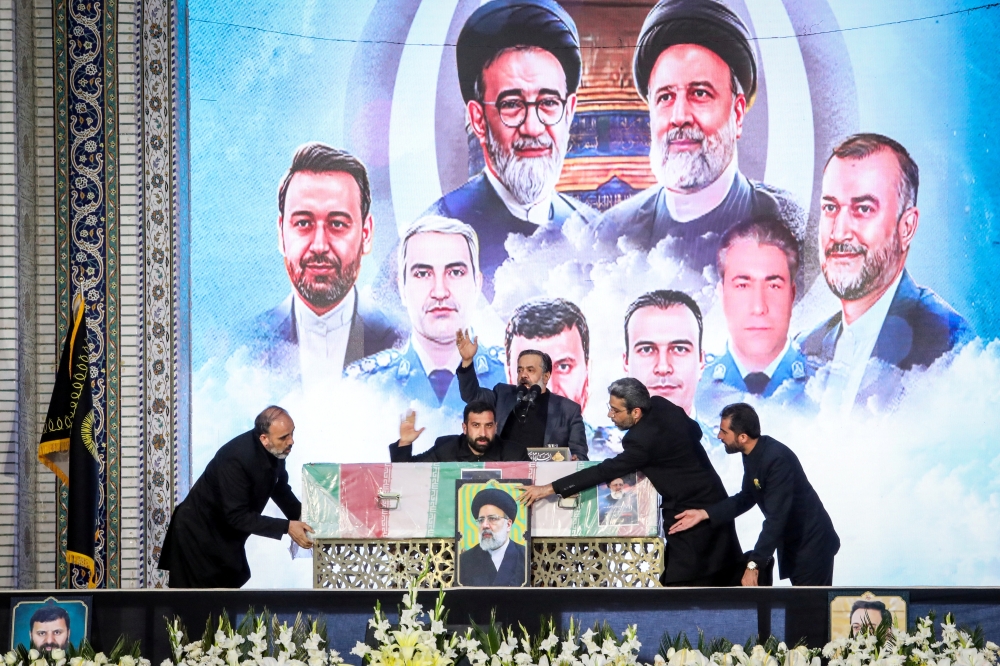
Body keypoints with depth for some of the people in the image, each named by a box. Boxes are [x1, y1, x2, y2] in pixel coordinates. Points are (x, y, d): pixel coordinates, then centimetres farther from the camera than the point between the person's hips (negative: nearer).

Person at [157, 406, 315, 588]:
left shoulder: (276, 450, -10)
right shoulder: (236, 458, -33)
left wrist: (302, 517, -3)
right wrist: (286, 527, -33)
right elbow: (237, 516, -32)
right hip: (199, 533, -8)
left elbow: (279, 489, 10)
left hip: (226, 534, 8)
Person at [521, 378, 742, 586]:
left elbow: (605, 472, -25)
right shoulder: (661, 405, -1)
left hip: (689, 511, -10)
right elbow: (696, 431, 15)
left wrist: (550, 489, -24)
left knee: (680, 582, -6)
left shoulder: (643, 439, -26)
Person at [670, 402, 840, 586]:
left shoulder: (777, 459, -29)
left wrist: (753, 564, -34)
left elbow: (776, 518, -32)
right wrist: (703, 514, 1)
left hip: (811, 544, -9)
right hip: (792, 542, 9)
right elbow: (746, 498, 11)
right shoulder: (753, 453, -2)